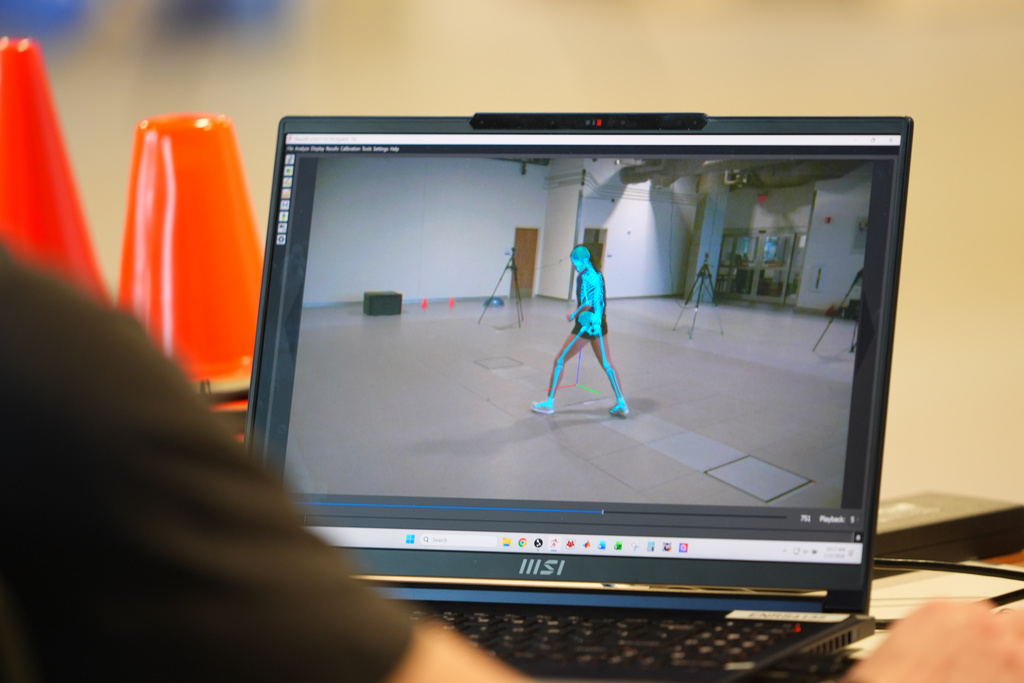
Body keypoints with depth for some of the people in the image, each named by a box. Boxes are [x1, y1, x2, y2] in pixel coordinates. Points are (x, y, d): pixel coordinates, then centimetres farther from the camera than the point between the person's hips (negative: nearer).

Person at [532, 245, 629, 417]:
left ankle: (549, 402, 8)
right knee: (607, 365, 14)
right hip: (600, 325, 8)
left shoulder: (584, 276, -18)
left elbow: (588, 303, -26)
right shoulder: (598, 274, 7)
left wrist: (574, 315, -14)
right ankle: (621, 404, 11)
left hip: (586, 325, -8)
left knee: (559, 361, 3)